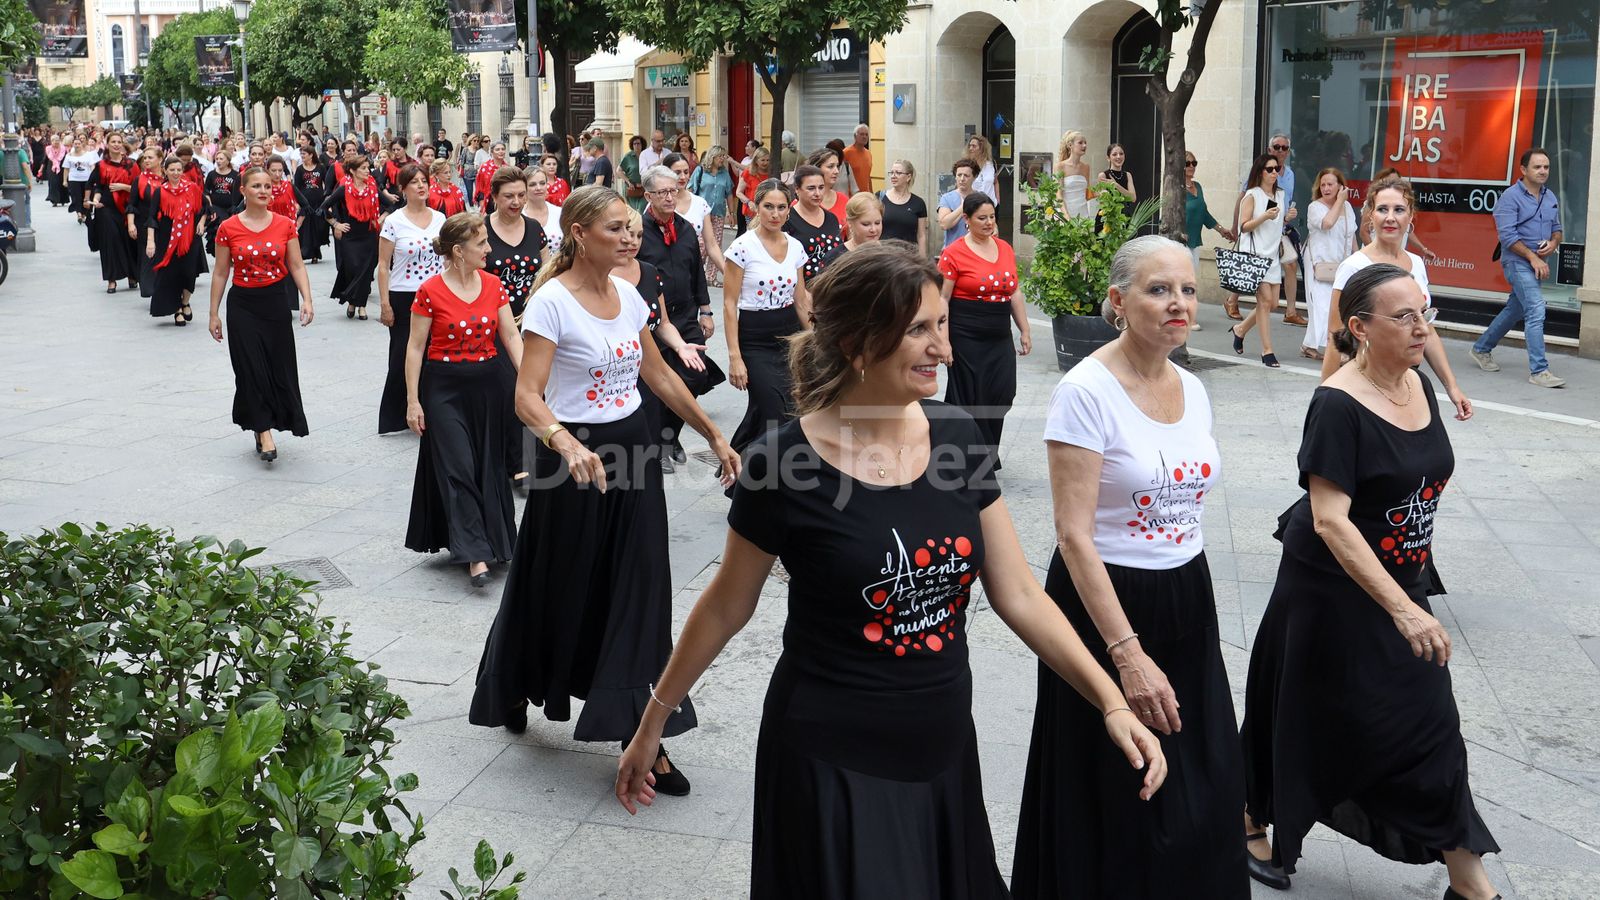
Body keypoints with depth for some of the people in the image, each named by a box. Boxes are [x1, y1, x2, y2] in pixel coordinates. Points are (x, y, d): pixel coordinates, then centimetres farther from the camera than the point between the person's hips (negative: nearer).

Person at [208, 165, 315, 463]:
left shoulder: (285, 225, 0)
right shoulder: (228, 229, -4)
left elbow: (296, 266, 3)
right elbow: (221, 273, 2)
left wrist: (306, 299, -11)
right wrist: (214, 314, 3)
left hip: (276, 301, 2)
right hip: (242, 304, -1)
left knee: (280, 367, 5)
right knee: (251, 369, -3)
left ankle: (265, 430, 24)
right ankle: (264, 431, 4)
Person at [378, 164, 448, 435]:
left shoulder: (439, 219, 5)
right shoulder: (394, 222, -6)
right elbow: (383, 265, -5)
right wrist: (384, 303, -9)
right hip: (404, 298, -3)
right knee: (403, 357, 2)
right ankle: (394, 415, 17)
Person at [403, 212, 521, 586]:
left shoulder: (493, 285, 2)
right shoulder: (431, 291, -10)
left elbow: (511, 335, 3)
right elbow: (415, 347, -5)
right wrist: (413, 400, -7)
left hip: (487, 386, 5)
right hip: (444, 387, -5)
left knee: (487, 467, 8)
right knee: (457, 468, -9)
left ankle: (465, 541, 25)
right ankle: (475, 554, -10)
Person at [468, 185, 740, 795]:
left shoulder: (628, 295, 4)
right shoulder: (552, 302, -15)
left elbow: (659, 376, 15)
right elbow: (527, 396, -22)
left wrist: (714, 435, 14)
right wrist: (567, 445, -41)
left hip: (632, 450, 5)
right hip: (578, 460, -5)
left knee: (638, 593, 2)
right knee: (562, 590, 11)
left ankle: (640, 733, 7)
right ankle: (514, 687, 39)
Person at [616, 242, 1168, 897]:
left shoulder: (955, 437, -3)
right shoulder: (784, 460, -16)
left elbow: (1018, 594, 1)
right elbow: (724, 609, -3)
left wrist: (1111, 701, -6)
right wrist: (652, 725, 4)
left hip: (943, 754, 5)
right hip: (833, 767, -5)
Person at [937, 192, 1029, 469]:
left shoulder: (1005, 249, 10)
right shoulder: (954, 253, -7)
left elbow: (1015, 293, 16)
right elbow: (941, 299, -7)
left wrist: (1025, 330, 13)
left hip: (1000, 337, 5)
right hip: (966, 338, -5)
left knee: (1003, 394, 0)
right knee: (971, 397, 2)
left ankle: (988, 453, 22)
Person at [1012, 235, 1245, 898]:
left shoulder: (1192, 390, 5)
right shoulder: (1087, 391, -17)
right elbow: (1075, 537, -21)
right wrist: (1128, 653, -26)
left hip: (1186, 602, 7)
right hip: (1106, 603, -6)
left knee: (1203, 796, 12)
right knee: (1121, 805, 5)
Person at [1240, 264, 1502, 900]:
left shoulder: (1420, 387, 0)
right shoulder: (1338, 406, -22)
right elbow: (1329, 520, -27)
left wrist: (1413, 595, 17)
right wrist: (1401, 608, -32)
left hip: (1402, 585, 7)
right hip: (1332, 592, -6)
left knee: (1430, 726, 8)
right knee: (1314, 723, 10)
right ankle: (1252, 819, 35)